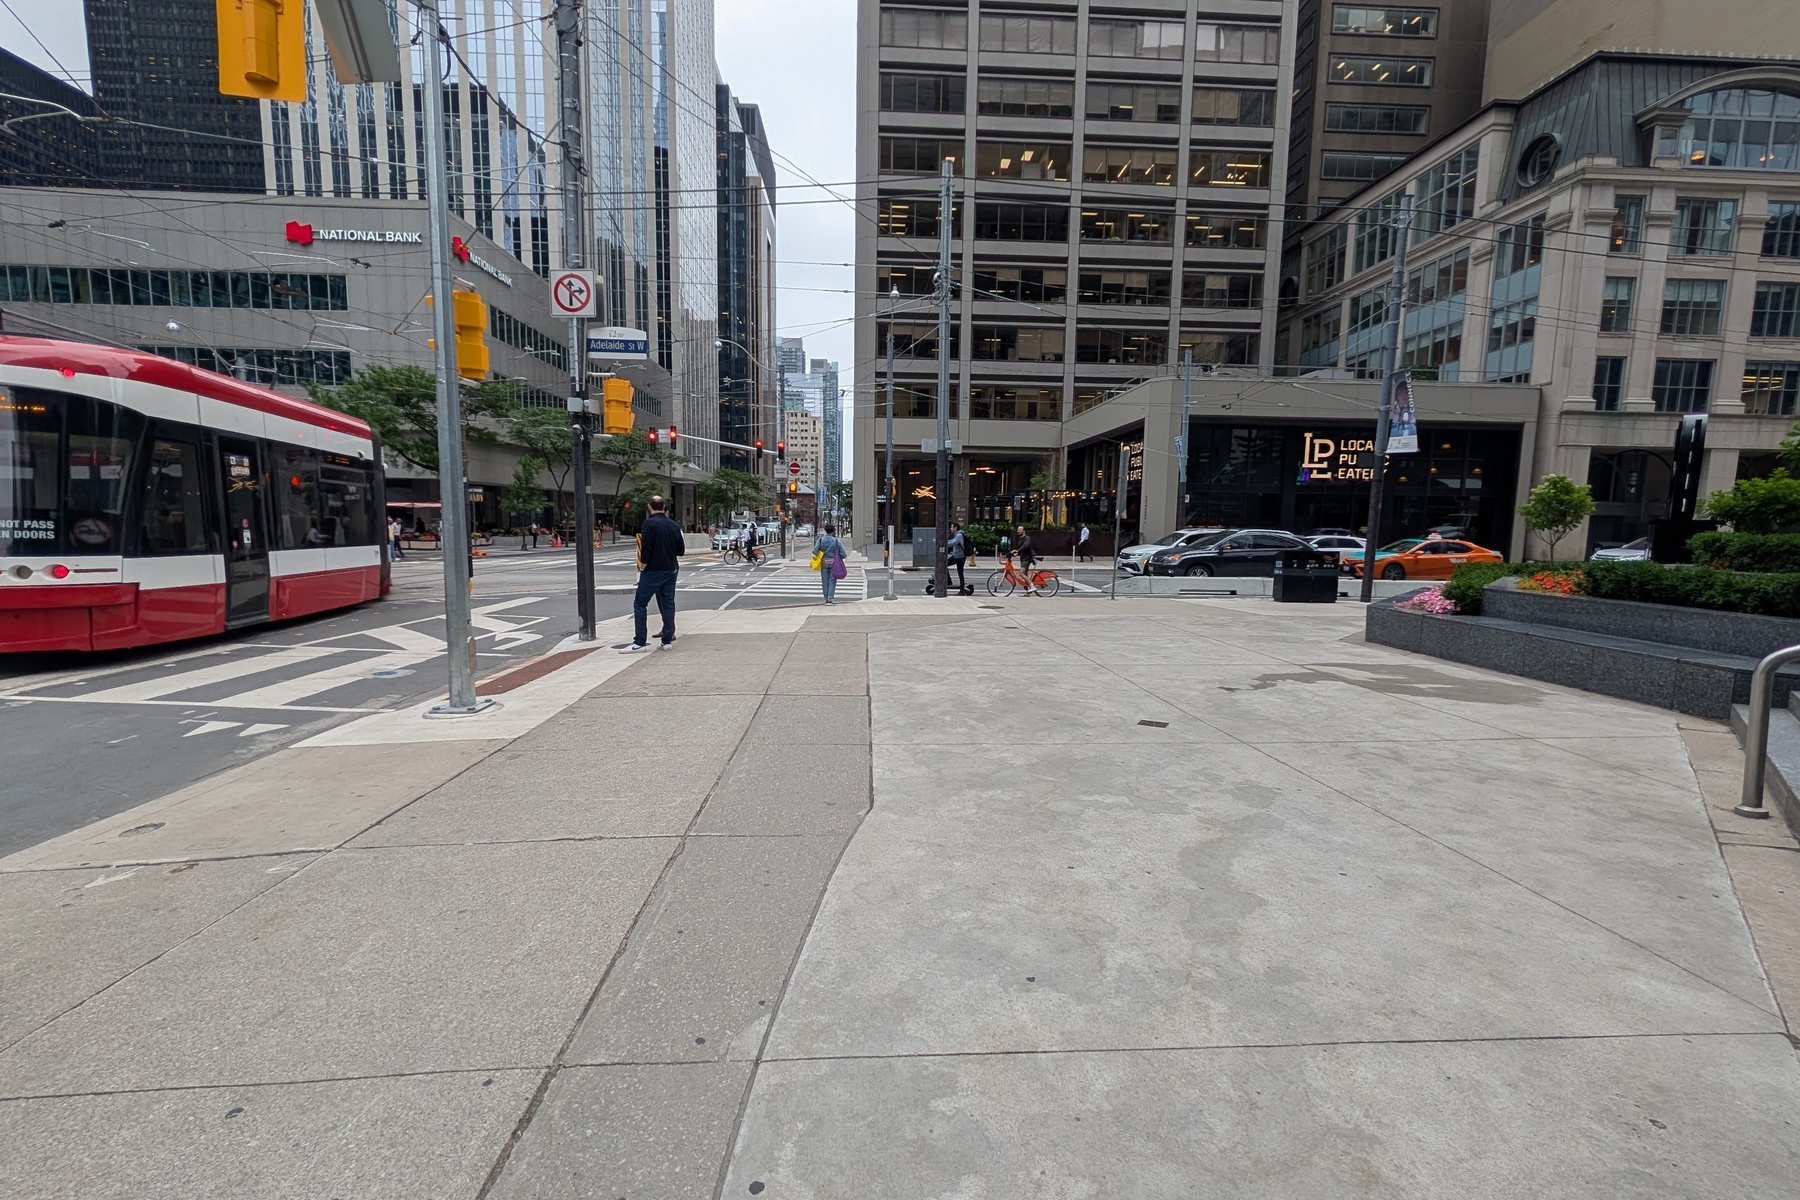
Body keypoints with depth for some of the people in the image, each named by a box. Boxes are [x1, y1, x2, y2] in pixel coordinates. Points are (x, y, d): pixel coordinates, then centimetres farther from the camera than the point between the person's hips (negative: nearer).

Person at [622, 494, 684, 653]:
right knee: (668, 603, 10)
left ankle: (640, 642, -4)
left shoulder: (649, 523, -12)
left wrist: (642, 565, -5)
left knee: (640, 604, 0)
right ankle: (668, 639, 10)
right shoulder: (674, 525, 6)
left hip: (653, 570, -6)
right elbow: (680, 549, 10)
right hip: (670, 570, 6)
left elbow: (646, 548, -17)